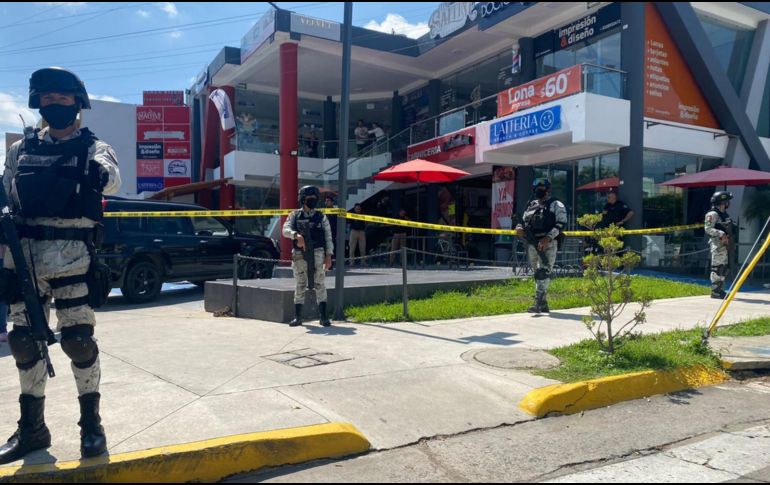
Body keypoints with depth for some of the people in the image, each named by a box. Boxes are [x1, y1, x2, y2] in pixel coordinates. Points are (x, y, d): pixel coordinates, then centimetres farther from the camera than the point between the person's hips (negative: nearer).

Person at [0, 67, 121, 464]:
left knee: (78, 339, -4)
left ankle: (91, 423, 12)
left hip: (71, 257, -4)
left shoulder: (93, 149, 3)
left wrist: (102, 176, -39)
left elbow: (111, 177, -18)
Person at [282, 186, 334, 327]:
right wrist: (296, 234, -30)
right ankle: (298, 317, 13)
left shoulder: (321, 217, 8)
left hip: (317, 253, -1)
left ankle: (323, 317, -3)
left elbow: (328, 237, 5)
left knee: (320, 285, -5)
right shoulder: (295, 216, 8)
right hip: (299, 254, 1)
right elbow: (285, 230, -8)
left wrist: (328, 256, -5)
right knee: (300, 286, 6)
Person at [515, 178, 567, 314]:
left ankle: (538, 304, -19)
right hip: (532, 245, 7)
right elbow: (524, 221, 25)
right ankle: (544, 305, 18)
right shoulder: (531, 205, 19)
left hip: (547, 244, -6)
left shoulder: (555, 205, 1)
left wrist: (548, 238, -21)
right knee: (537, 274, 9)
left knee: (543, 272, -15)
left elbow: (561, 224, -9)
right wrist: (520, 229, 0)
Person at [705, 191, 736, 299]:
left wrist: (730, 236, 11)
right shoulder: (712, 214, -10)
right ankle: (715, 292, -6)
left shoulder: (724, 214, 18)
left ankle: (720, 290, 21)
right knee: (717, 267, -9)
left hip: (725, 245, 10)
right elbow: (708, 229, -19)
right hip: (718, 245, -10)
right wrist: (721, 234, -28)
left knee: (725, 268, 13)